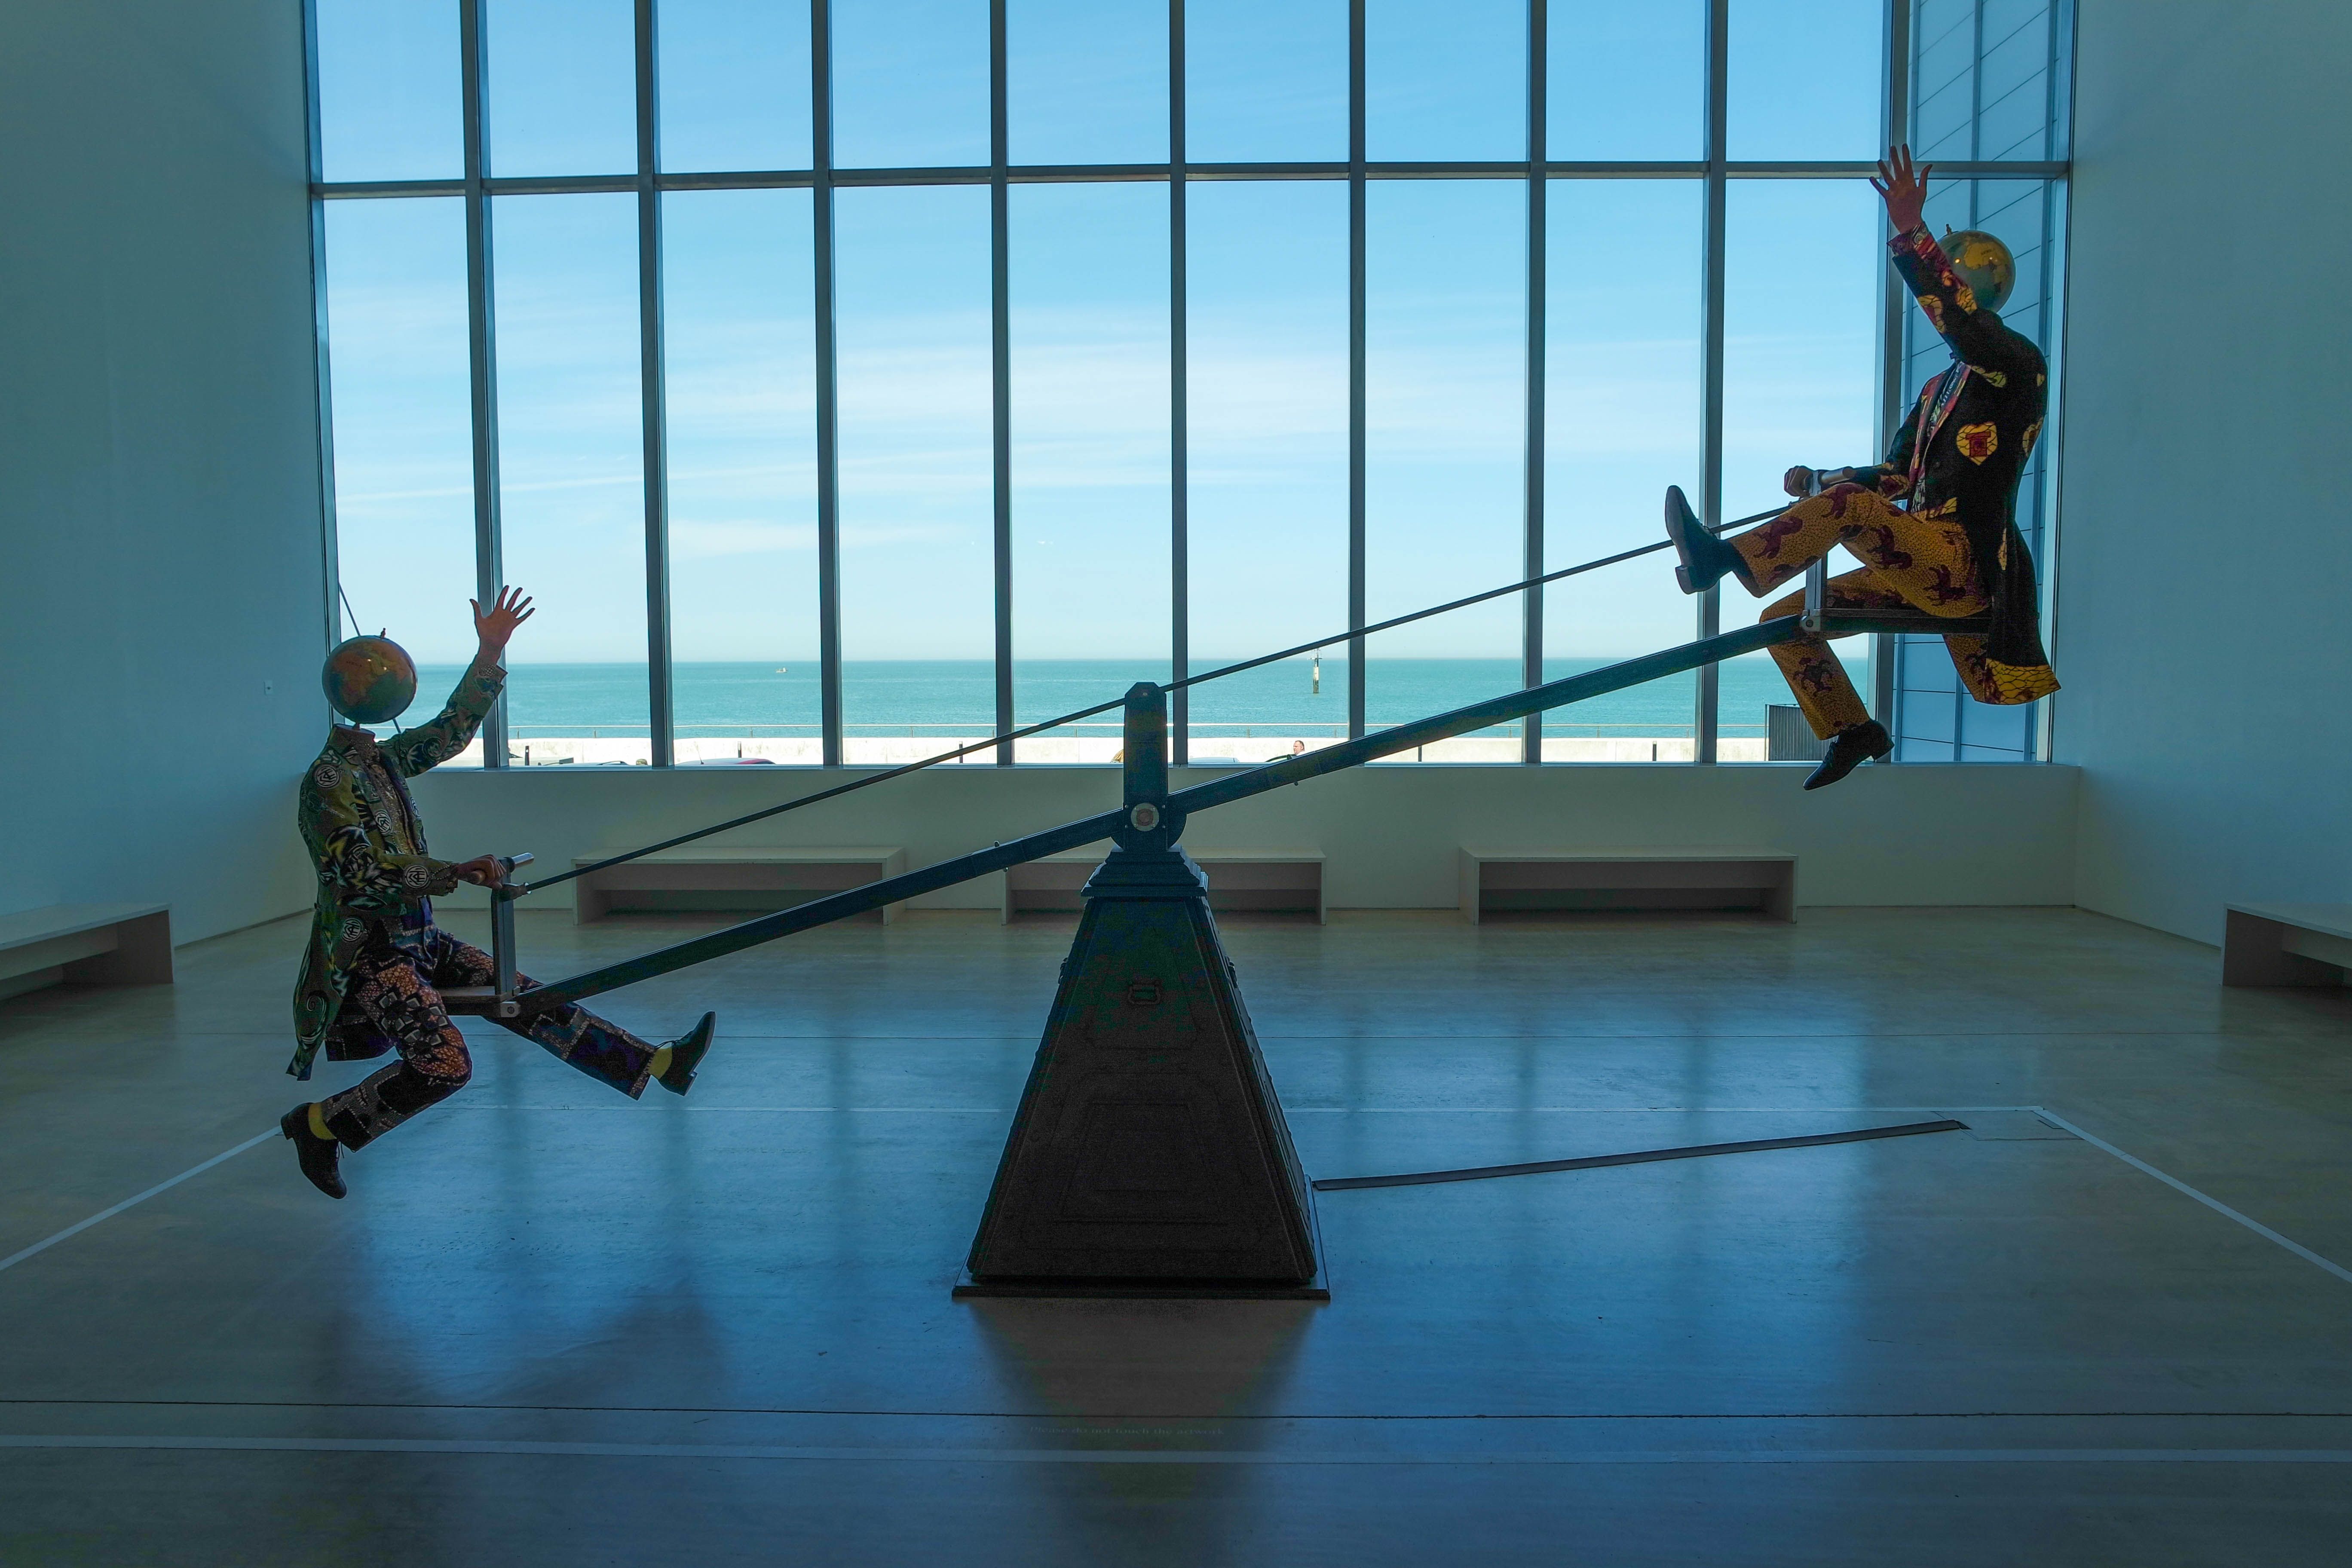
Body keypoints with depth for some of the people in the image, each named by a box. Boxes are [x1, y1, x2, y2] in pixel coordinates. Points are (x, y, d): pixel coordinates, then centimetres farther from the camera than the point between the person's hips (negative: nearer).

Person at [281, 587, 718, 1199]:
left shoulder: (383, 759, 10)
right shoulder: (329, 780, -14)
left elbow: (452, 729, 13)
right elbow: (362, 871, -24)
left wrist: (490, 653, 4)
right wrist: (454, 873, -31)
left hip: (415, 939, 9)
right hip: (366, 948, -9)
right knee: (445, 1064, -19)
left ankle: (657, 1063, 3)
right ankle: (318, 1125, 0)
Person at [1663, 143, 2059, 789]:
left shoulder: (2017, 364, -3)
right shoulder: (1939, 389, 23)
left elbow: (1961, 318, -26)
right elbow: (1896, 476, 24)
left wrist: (1910, 234, -34)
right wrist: (1815, 483, 8)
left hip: (1965, 566, -9)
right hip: (1925, 569, 9)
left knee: (1849, 506, -31)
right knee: (1785, 619, 2)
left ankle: (1723, 560, -38)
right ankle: (1853, 731, 10)